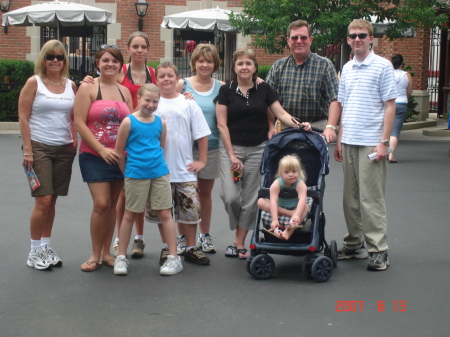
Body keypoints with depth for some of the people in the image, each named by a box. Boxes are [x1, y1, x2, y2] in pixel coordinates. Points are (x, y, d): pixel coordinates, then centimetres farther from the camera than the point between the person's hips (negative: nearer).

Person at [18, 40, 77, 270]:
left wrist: (75, 143, 5)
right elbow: (23, 117, -7)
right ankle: (34, 252, 5)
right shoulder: (34, 83, -4)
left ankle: (46, 247, 20)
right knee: (43, 200, -8)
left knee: (52, 200, 8)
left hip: (64, 149, 4)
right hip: (39, 147, -4)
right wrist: (27, 150, -12)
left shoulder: (70, 85, 9)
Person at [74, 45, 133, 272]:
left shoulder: (124, 91, 11)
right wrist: (102, 149, -16)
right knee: (101, 204, -11)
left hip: (119, 157, 4)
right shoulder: (88, 88, -4)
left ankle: (106, 252, 19)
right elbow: (79, 123, -10)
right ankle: (95, 255, 4)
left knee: (112, 204, 8)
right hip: (94, 156, -4)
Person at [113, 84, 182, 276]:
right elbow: (119, 152, -1)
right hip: (135, 175, -2)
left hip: (160, 173, 3)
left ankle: (174, 258, 8)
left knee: (165, 213, 3)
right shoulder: (129, 122, -6)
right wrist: (128, 172, 5)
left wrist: (156, 163, 11)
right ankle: (121, 257, 19)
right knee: (130, 215, 8)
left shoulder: (160, 123, 5)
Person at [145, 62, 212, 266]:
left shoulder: (188, 104, 1)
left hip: (185, 170, 0)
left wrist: (202, 160, 1)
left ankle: (191, 249, 18)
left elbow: (202, 134, 4)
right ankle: (166, 248, 24)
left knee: (190, 209, 4)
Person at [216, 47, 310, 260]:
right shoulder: (226, 91, 0)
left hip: (257, 150, 1)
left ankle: (240, 243, 12)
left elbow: (281, 114, 3)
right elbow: (222, 124, -2)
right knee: (230, 196, -10)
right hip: (231, 148, -1)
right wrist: (232, 155, -7)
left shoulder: (263, 89, 4)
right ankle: (237, 232, 18)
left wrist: (299, 125, -16)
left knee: (250, 199, 1)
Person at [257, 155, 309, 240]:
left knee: (305, 207, -33)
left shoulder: (300, 184, -21)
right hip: (279, 208, 1)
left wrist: (297, 215, -57)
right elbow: (273, 201, -31)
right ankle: (289, 214, -32)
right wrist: (274, 220, -45)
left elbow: (302, 200, -38)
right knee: (261, 202, -22)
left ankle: (289, 231, -47)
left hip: (295, 209, -1)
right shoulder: (276, 184, -19)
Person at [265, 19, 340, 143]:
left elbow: (334, 100, -5)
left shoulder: (324, 65, 3)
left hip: (316, 128, -2)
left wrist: (330, 127, -18)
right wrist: (271, 127, -6)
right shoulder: (278, 67, 11)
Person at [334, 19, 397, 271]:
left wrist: (384, 141, -12)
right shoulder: (347, 69, 14)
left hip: (371, 142, -6)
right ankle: (354, 245, 21)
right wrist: (339, 139, 13)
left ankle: (378, 250, 3)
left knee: (371, 198, -5)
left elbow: (390, 106, -6)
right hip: (349, 142, 6)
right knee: (351, 198, 11)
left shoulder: (383, 66, -4)